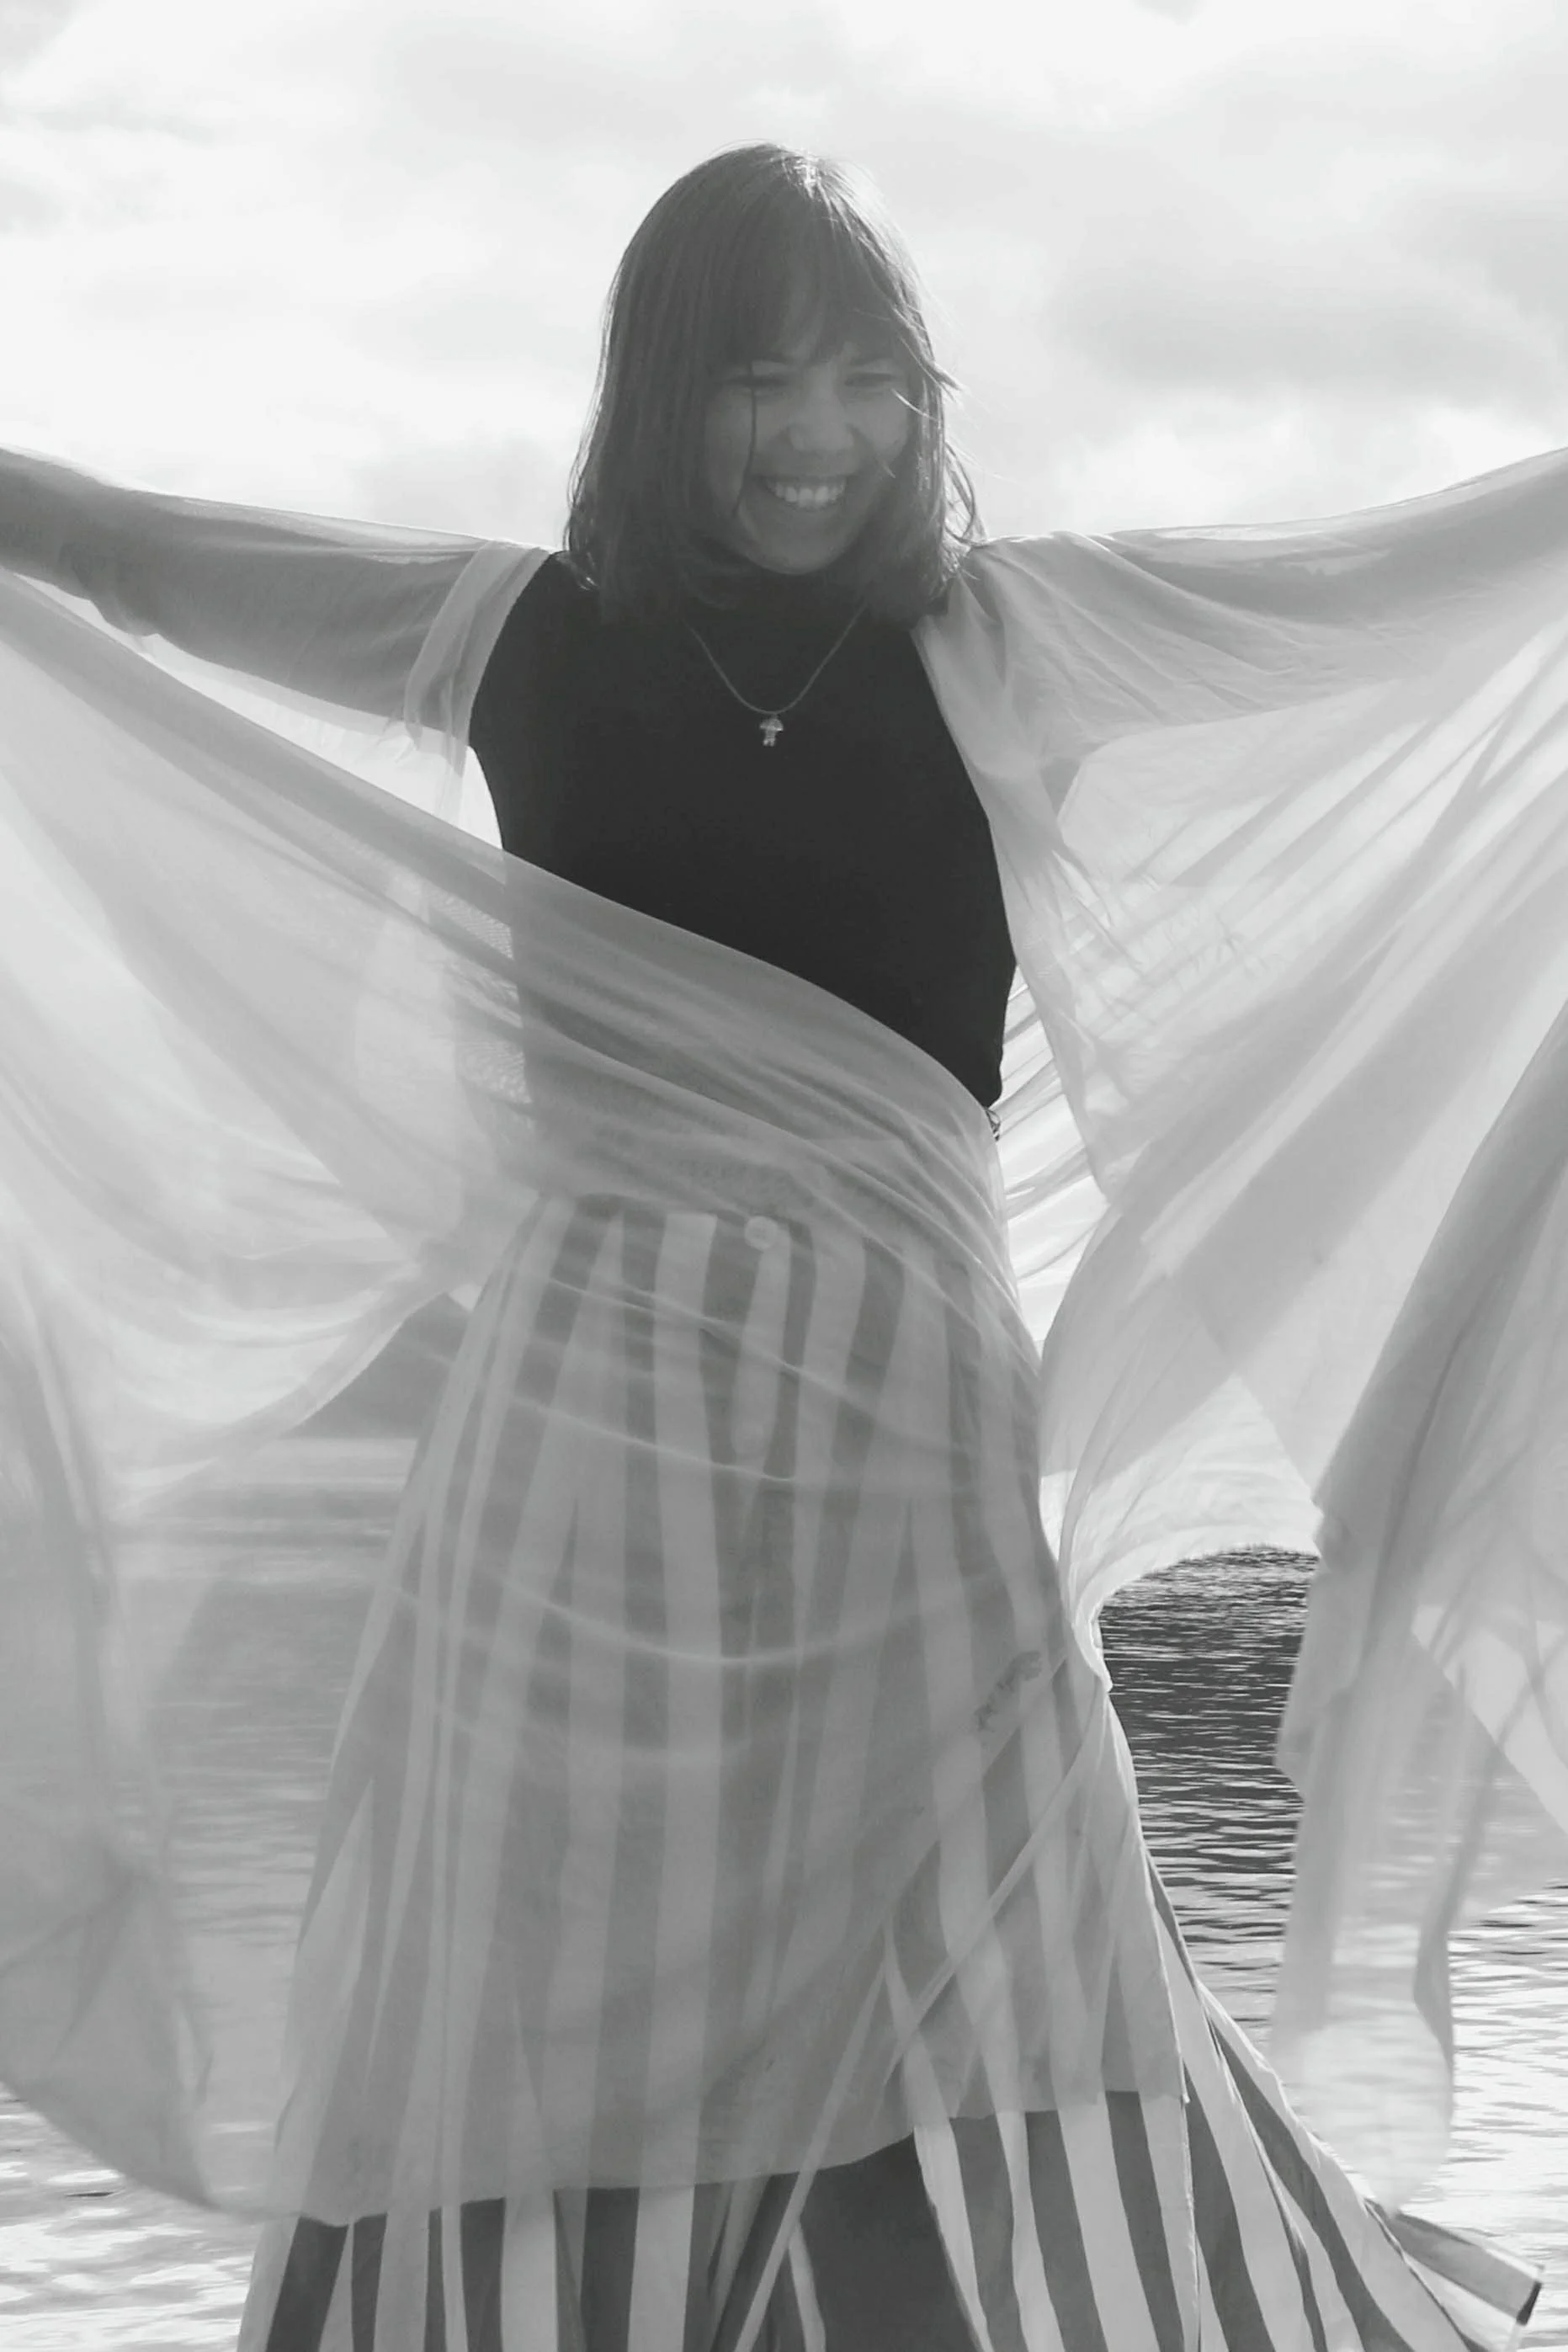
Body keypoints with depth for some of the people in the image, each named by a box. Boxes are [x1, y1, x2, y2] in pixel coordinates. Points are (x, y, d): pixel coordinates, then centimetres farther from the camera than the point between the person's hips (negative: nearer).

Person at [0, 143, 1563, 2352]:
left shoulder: (1006, 646, 5)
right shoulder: (532, 633, 8)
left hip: (900, 1415, 0)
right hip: (589, 1409, 1)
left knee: (1001, 2070, -3)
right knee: (539, 2029, 7)